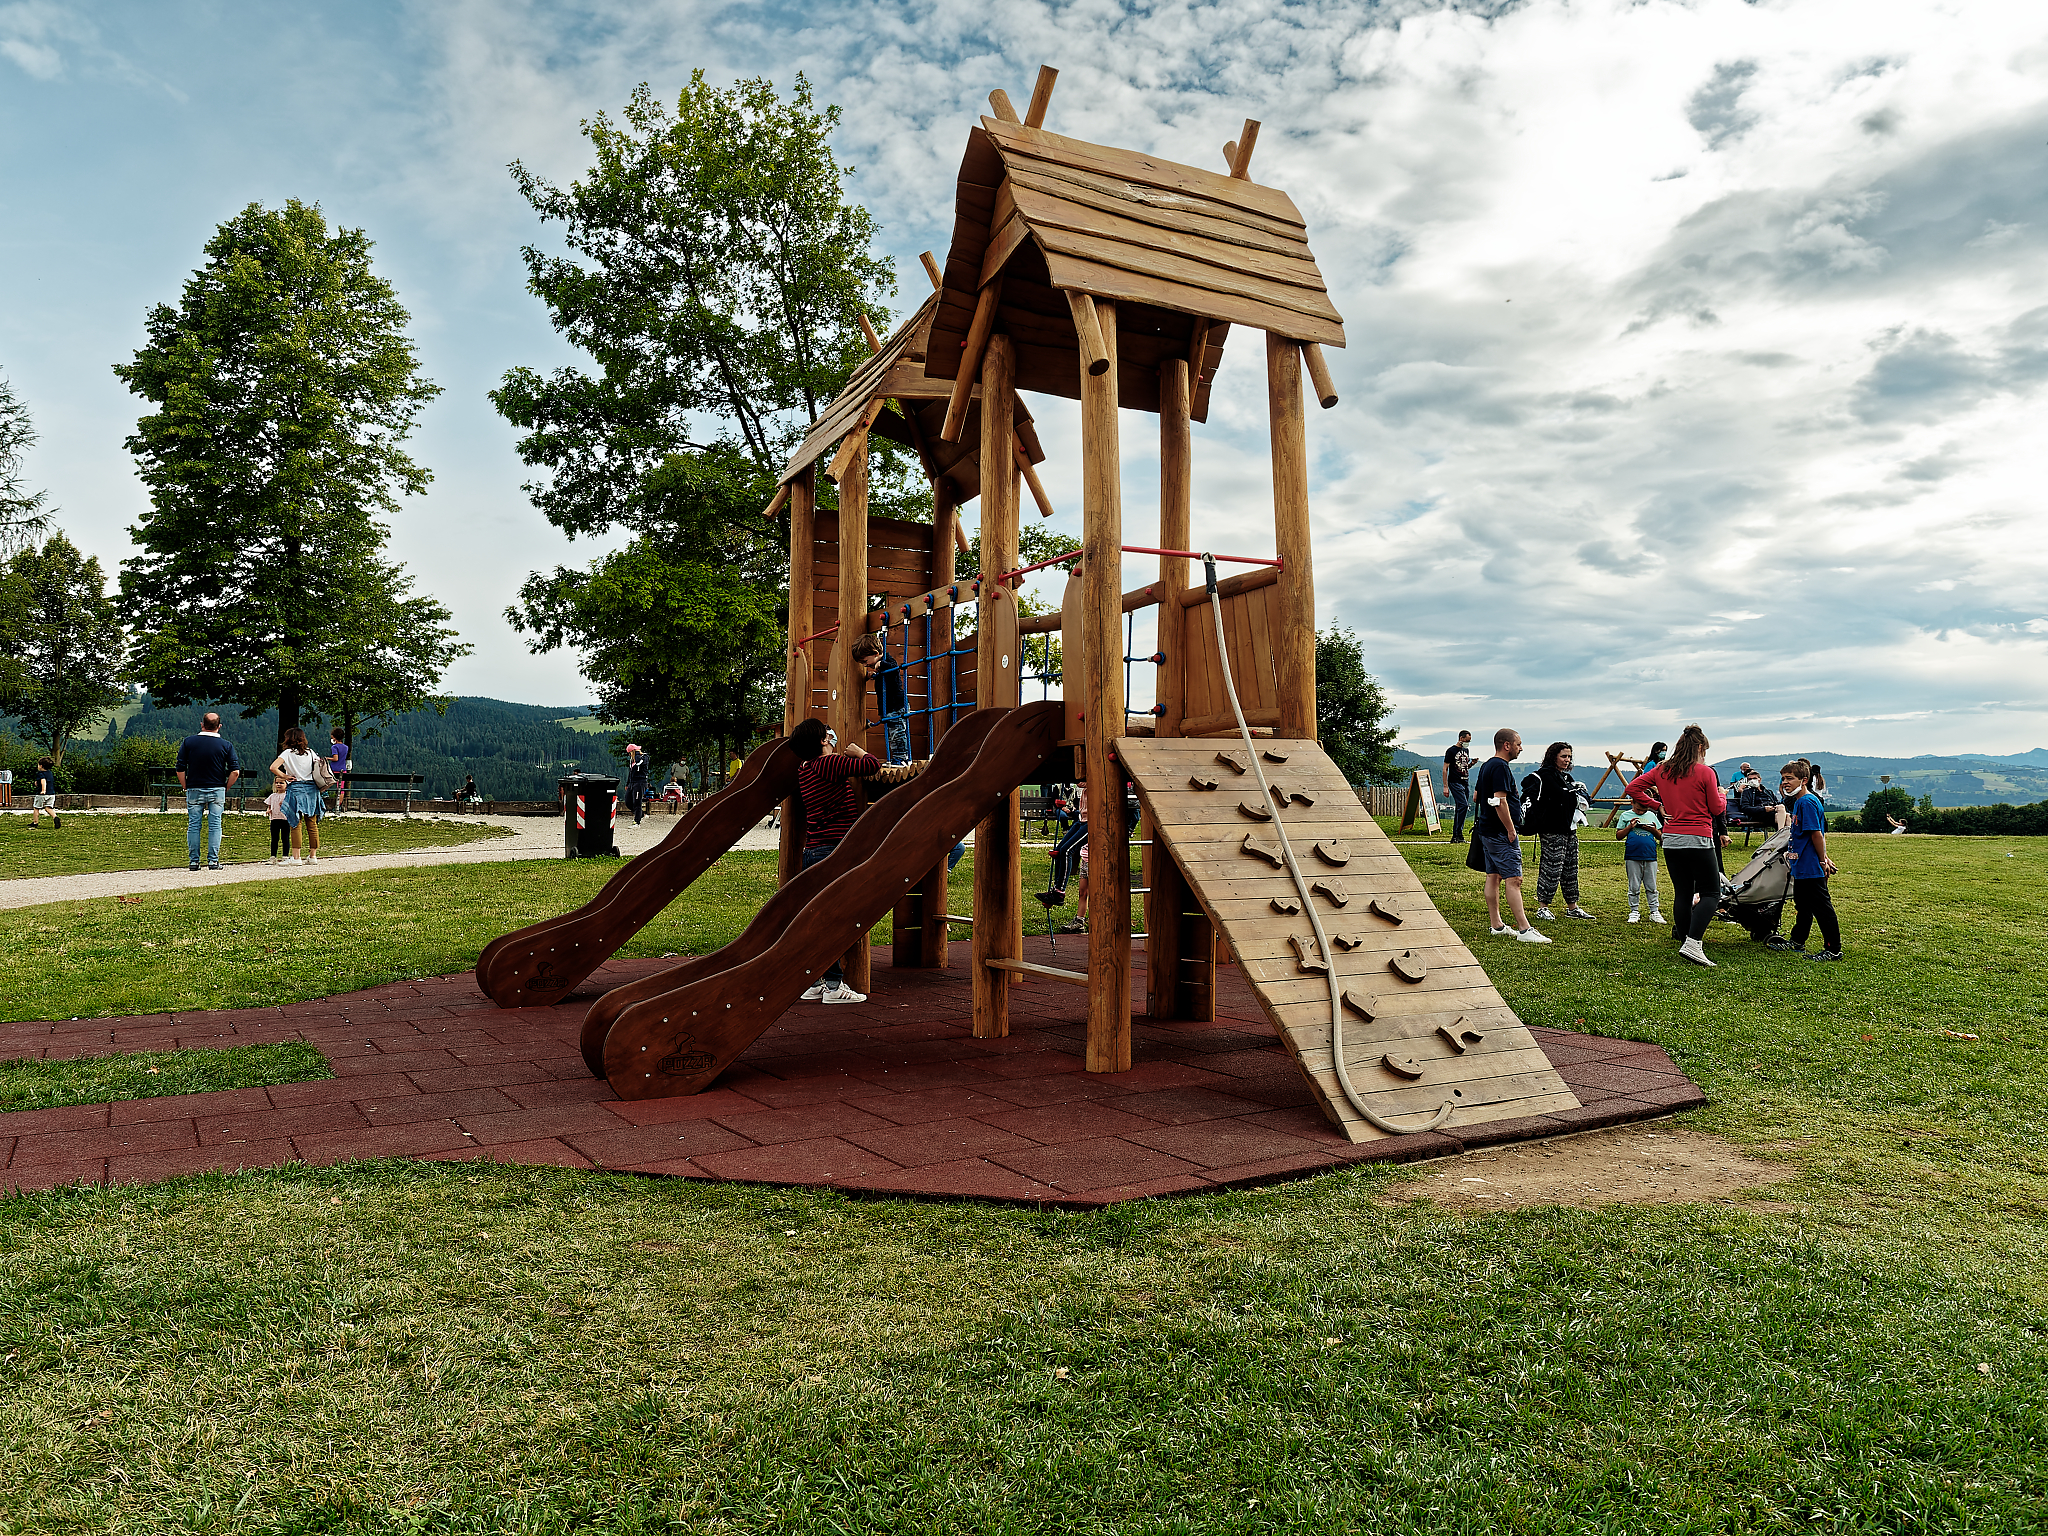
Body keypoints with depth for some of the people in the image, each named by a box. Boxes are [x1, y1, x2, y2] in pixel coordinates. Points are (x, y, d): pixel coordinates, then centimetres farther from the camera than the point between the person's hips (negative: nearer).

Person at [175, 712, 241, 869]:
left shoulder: (188, 742, 0)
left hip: (194, 790, 1)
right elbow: (235, 772, -7)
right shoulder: (226, 745, -2)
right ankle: (213, 861, 0)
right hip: (217, 790, 0)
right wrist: (225, 788, 6)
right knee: (215, 825, 3)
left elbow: (180, 769, -2)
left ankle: (193, 861, 8)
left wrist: (186, 788, 9)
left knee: (193, 825, 7)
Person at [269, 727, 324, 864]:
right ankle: (313, 855, 11)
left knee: (296, 824, -2)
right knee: (312, 824, 7)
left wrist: (284, 777, -2)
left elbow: (273, 767, -15)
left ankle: (296, 857, -4)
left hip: (295, 789, -4)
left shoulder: (288, 753, -3)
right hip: (312, 788, 4)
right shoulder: (310, 752, 9)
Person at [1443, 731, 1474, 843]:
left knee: (1460, 808, 6)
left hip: (1465, 782, 8)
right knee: (1463, 805, -18)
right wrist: (1445, 787, -13)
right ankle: (1457, 835, -15)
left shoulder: (1466, 750, 16)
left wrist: (1471, 764, 3)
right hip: (1455, 782, -8)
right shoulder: (1451, 751, -7)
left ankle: (1456, 836, 10)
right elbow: (1445, 769, -8)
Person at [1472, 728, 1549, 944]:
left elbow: (1476, 795, 26)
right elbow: (1500, 802, -23)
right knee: (1513, 879, -11)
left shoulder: (1486, 766, 16)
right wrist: (1511, 830, -19)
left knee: (1493, 876, 12)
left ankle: (1496, 925, 16)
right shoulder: (1500, 767, -16)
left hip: (1486, 829, 11)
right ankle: (1524, 930, -13)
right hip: (1501, 833, -11)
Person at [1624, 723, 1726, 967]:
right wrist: (1722, 795, 19)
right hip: (1698, 840, -5)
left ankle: (1686, 942, 14)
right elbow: (1717, 809, -2)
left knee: (1682, 893, 11)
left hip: (1671, 840, 5)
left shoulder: (1662, 770, 6)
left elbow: (1633, 787, 7)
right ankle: (1692, 943, -16)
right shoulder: (1705, 772, -8)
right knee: (1710, 893, 0)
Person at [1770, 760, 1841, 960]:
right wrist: (1823, 857, 19)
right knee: (1802, 905, 20)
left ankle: (1833, 949, 2)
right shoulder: (1798, 801, 13)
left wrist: (1822, 860, -18)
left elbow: (1817, 834, -20)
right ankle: (1797, 943, 32)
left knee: (1822, 907, -4)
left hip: (1812, 868, -11)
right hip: (1802, 867, 11)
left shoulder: (1807, 802, -17)